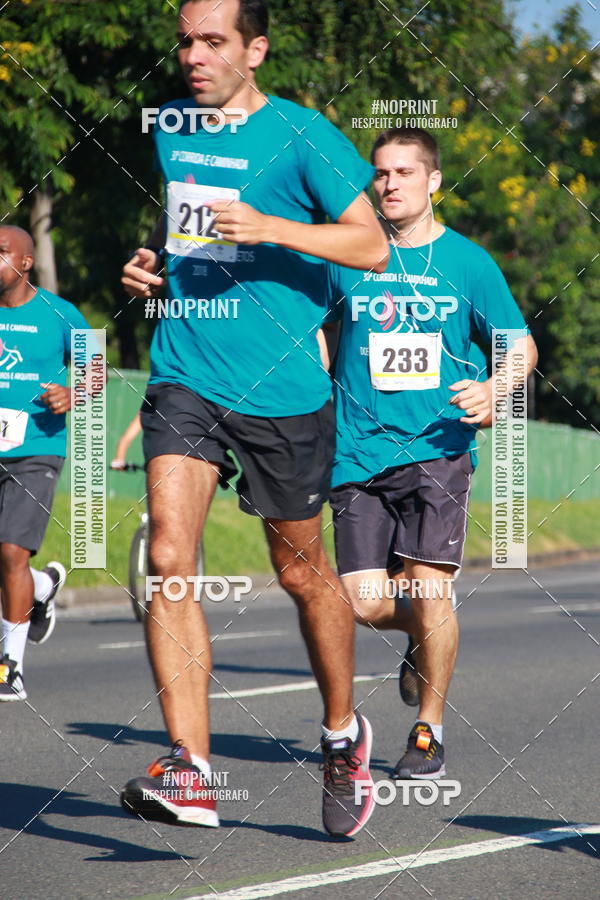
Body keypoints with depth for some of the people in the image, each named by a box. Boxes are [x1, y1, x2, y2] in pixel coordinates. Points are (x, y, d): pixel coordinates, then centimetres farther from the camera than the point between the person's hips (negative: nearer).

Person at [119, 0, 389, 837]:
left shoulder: (300, 134, -6)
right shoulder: (167, 127, 10)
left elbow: (372, 245, -9)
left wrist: (270, 228, -21)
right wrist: (151, 266, 6)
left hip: (281, 390, -3)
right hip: (185, 381, 3)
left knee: (301, 571, 10)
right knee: (168, 556, -15)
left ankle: (342, 732, 35)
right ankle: (189, 772, -18)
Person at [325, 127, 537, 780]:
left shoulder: (466, 261, 4)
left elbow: (521, 345, 8)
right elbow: (318, 332, 22)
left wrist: (494, 389, -12)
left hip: (436, 447, -2)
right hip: (359, 453, 2)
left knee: (428, 586, -14)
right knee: (366, 602, -6)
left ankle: (429, 731, 4)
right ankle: (424, 641, 31)